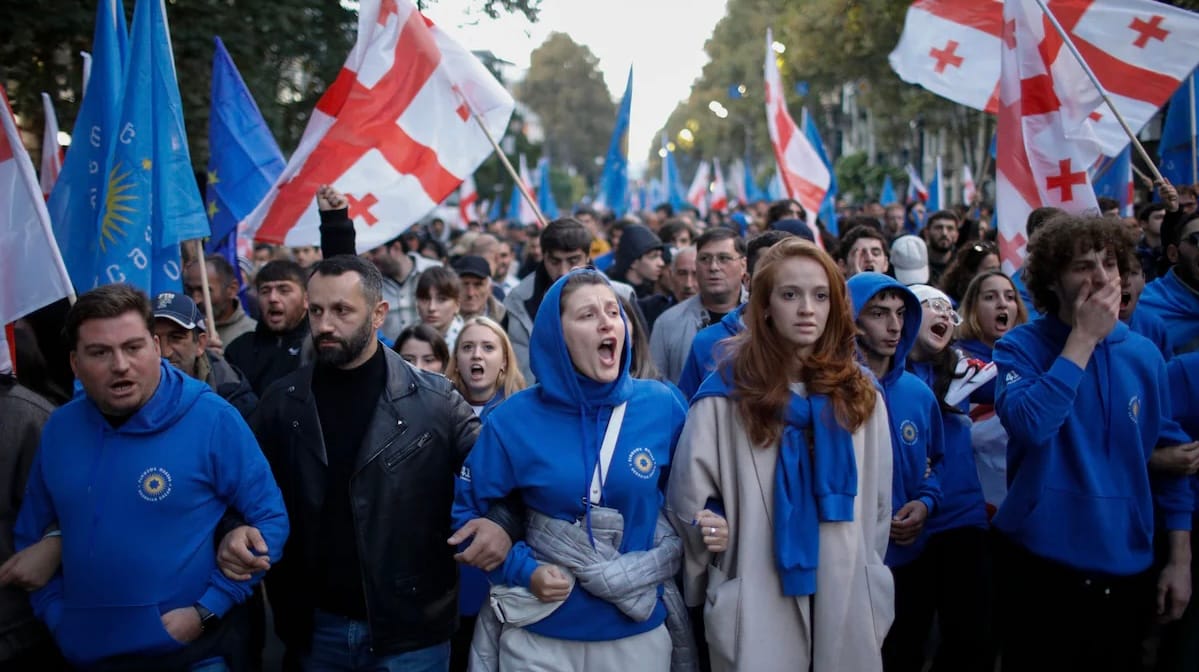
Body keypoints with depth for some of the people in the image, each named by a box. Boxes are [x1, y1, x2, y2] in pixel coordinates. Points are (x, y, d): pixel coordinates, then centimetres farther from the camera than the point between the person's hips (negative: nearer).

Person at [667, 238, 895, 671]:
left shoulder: (859, 393, 8)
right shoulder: (727, 395, -5)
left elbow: (878, 502, 13)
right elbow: (688, 498, -1)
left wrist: (871, 586, 13)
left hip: (847, 604, 4)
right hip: (760, 608, -3)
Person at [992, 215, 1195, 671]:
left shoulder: (1143, 354, 3)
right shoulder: (1021, 347, -8)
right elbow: (1028, 424, -26)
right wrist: (1084, 338, -21)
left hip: (1125, 568, 4)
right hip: (1042, 564, -3)